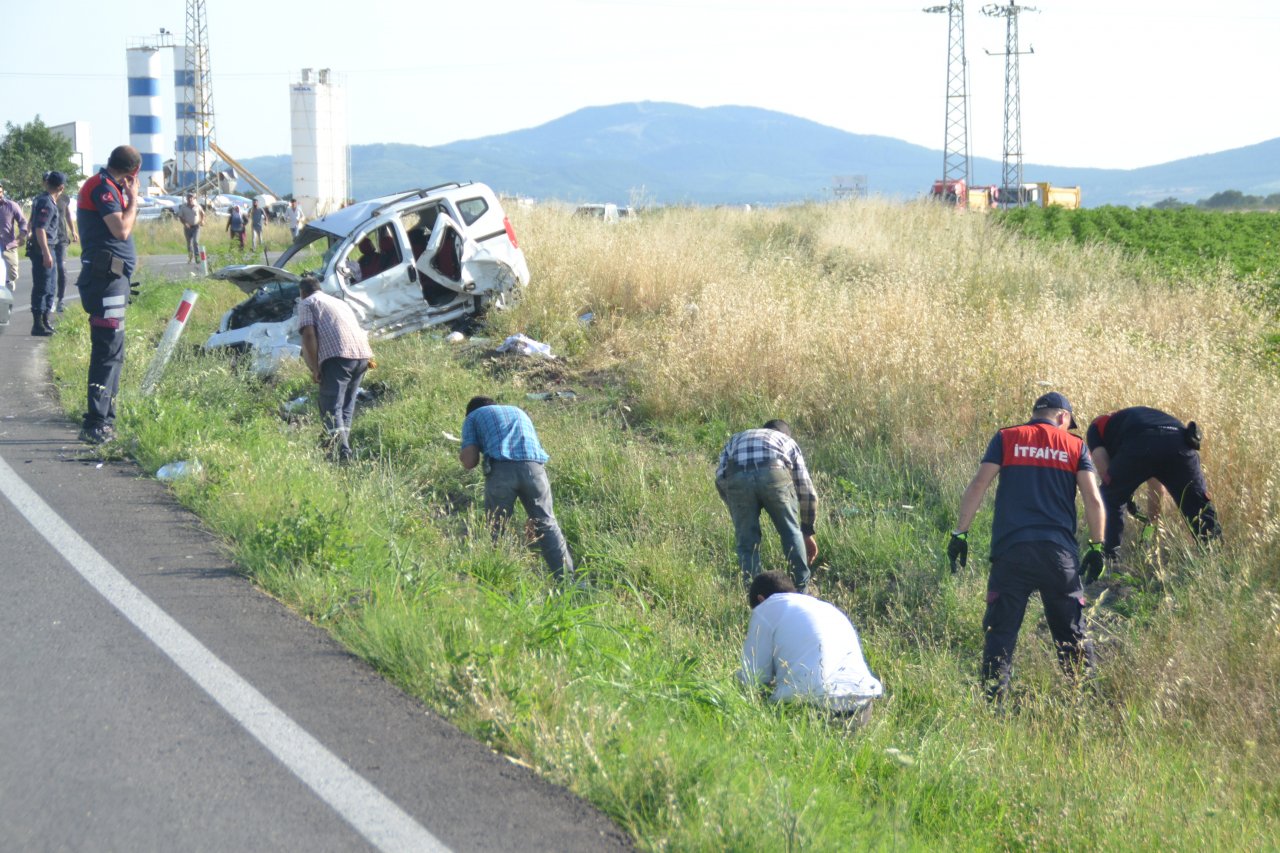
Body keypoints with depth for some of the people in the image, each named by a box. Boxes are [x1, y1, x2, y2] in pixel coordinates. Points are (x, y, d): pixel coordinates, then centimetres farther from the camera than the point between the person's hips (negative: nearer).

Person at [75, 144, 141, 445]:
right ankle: (95, 425, -16)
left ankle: (105, 420, 23)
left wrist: (129, 197, 13)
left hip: (113, 276, 11)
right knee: (107, 352, -13)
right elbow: (122, 230, -19)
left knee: (112, 352, 16)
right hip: (106, 277, -11)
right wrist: (132, 198, -9)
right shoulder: (103, 188, -12)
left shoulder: (108, 187, 18)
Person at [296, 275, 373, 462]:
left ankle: (343, 454, -26)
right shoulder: (339, 302, 35)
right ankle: (343, 446, 19)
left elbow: (309, 334, -3)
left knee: (331, 410, -9)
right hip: (362, 354, 7)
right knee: (346, 407, 19)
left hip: (337, 355, -7)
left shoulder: (307, 303, 12)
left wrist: (315, 368, -4)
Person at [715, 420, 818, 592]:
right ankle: (801, 590, 21)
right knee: (792, 533, 18)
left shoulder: (735, 440, 41)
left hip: (737, 477, 1)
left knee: (746, 543, 14)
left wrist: (738, 516, 31)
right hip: (774, 473, -1)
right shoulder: (788, 441, 38)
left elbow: (720, 478, 23)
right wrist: (808, 532, 43)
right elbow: (806, 491, 34)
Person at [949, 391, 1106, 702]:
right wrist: (1096, 546, 11)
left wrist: (960, 533, 2)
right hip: (1059, 551, 1)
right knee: (1072, 632, 12)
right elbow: (1093, 500, 3)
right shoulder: (1075, 446, 11)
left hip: (1011, 549, -1)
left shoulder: (1006, 438, 10)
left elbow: (978, 486, 0)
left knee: (1001, 632, 1)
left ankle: (994, 700, -6)